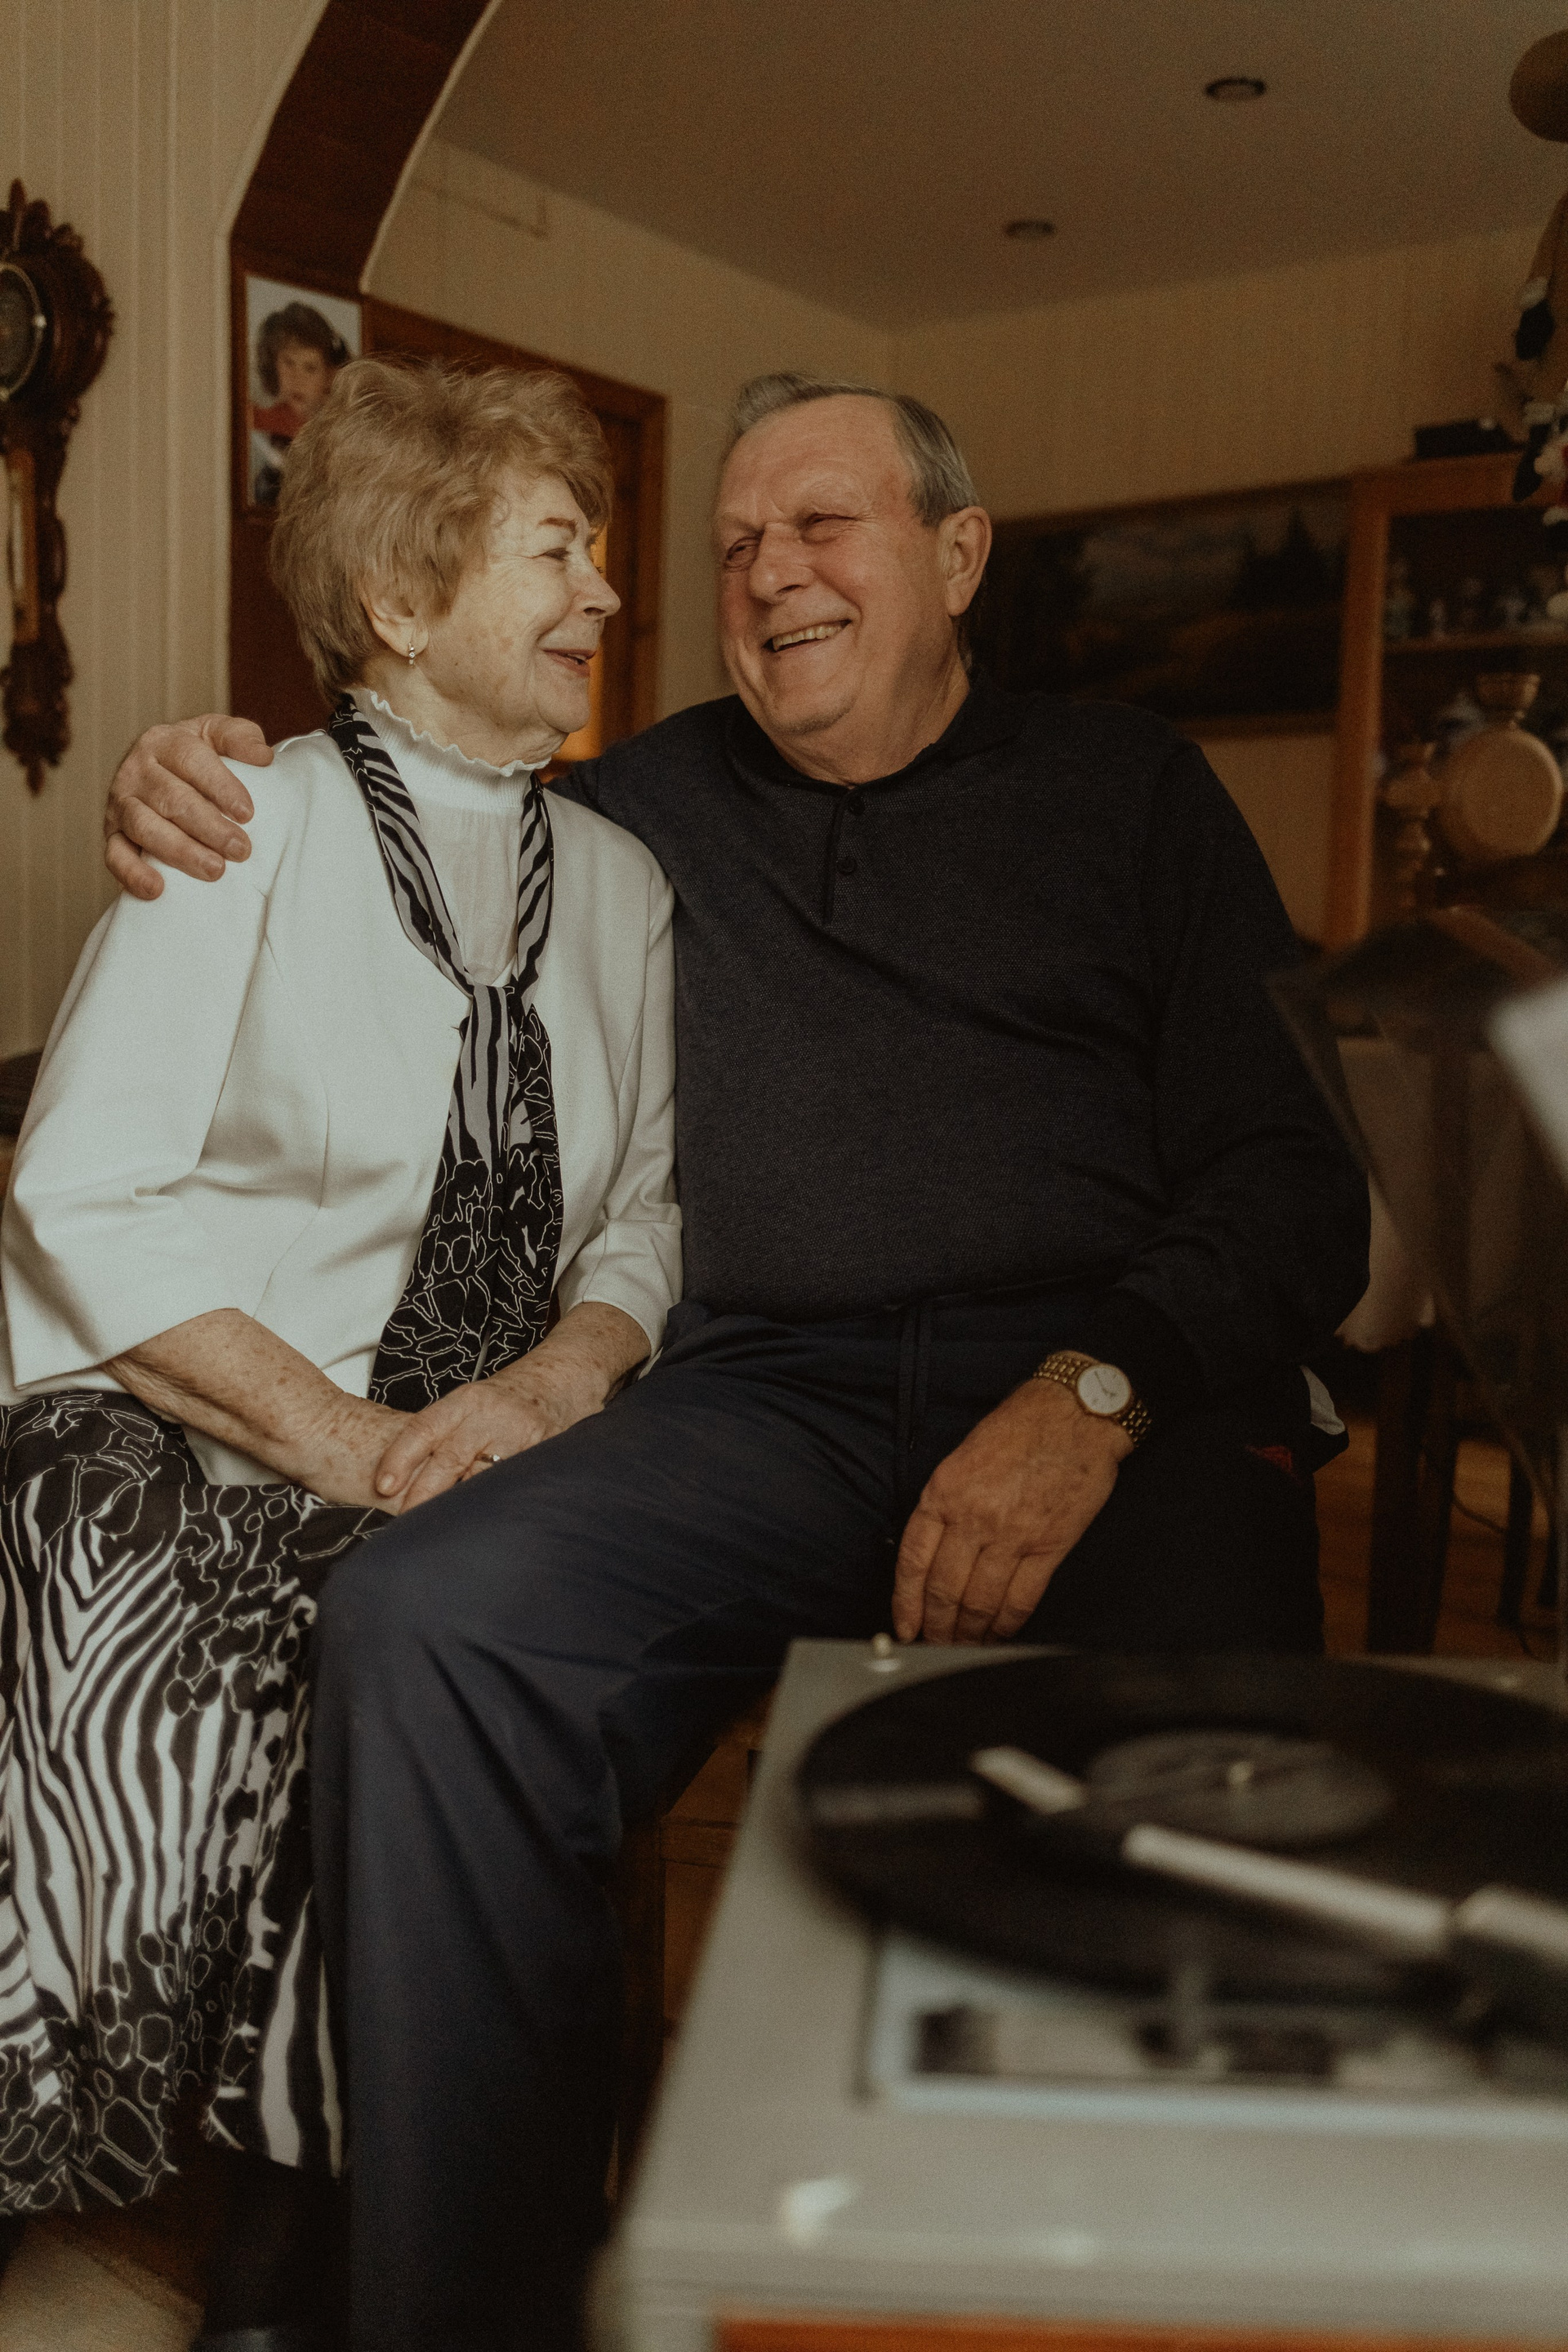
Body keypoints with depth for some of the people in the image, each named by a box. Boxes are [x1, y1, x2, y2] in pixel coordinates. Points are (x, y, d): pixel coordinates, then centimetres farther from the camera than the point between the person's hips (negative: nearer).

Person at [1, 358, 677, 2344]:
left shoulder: (620, 881, 13)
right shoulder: (258, 826, -3)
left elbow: (643, 1220, 10)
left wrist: (559, 1378, -11)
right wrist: (344, 1439, -17)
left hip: (482, 1465, 4)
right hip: (182, 1453, -3)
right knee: (168, 1791, -28)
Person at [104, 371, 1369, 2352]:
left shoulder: (1126, 787, 15)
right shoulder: (652, 808, 22)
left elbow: (1297, 1183, 6)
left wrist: (1095, 1390, -12)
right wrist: (187, 792, 12)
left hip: (1138, 1391, -1)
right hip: (773, 1394, 2)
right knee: (422, 1627, -26)